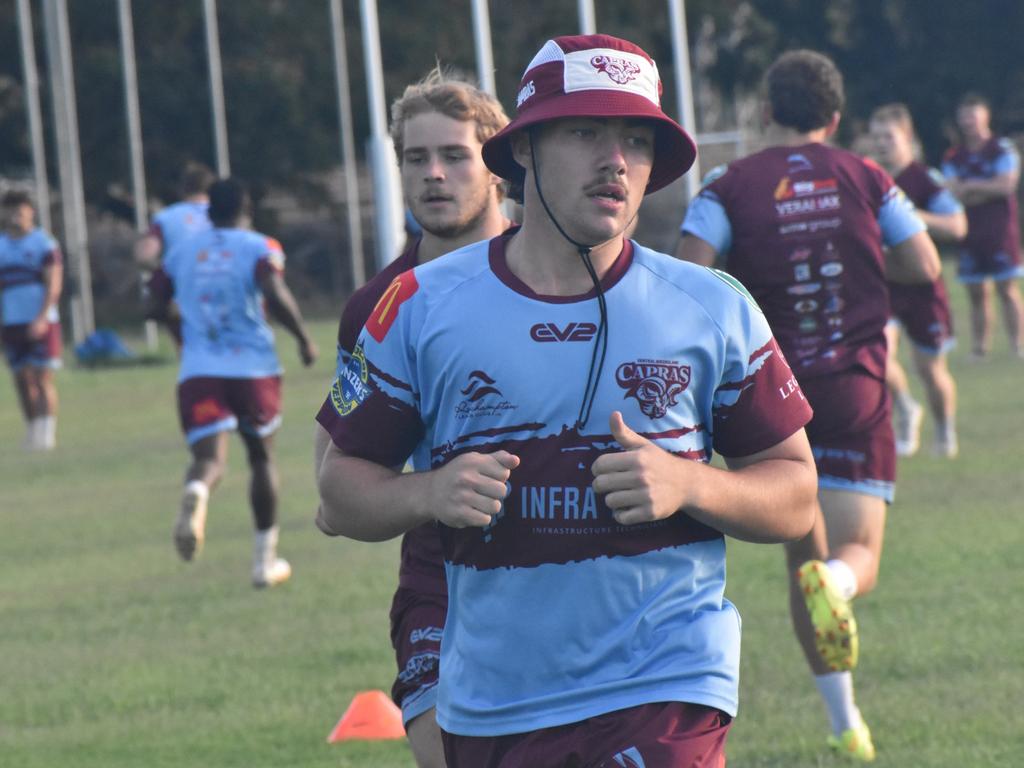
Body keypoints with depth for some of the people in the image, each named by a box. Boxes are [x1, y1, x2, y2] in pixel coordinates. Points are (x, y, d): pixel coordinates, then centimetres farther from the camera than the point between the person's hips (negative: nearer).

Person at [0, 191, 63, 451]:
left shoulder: (43, 242, -2)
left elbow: (54, 284, -7)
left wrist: (42, 318, -17)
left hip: (41, 322, -4)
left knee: (43, 377, -8)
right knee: (22, 379, 4)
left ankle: (47, 432, -10)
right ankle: (32, 430, 12)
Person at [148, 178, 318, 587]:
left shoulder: (181, 251, 11)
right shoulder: (260, 248, 0)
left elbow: (156, 307, 9)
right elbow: (276, 296, -17)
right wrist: (304, 338, -5)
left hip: (198, 372, 1)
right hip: (253, 366, -1)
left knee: (210, 458, -10)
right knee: (261, 457, 18)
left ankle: (196, 493, -49)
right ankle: (265, 560, 21)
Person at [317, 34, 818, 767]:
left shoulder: (713, 310, 2)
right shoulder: (422, 307, 2)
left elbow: (795, 494, 6)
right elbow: (342, 488, 6)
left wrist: (687, 485, -13)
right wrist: (428, 494, -15)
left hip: (662, 700, -2)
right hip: (484, 708, 2)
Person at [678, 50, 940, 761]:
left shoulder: (731, 186, -3)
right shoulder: (864, 178, 1)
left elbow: (686, 274, -16)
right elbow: (925, 266, 1)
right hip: (857, 389, 0)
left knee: (804, 556, 13)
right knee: (859, 556, 1)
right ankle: (834, 584, -38)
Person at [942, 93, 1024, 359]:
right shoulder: (954, 157, 11)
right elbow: (952, 194, -1)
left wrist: (970, 186, -7)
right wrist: (988, 190, -11)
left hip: (1000, 229, -4)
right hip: (971, 232, 4)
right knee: (977, 293, 4)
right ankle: (979, 346, 7)